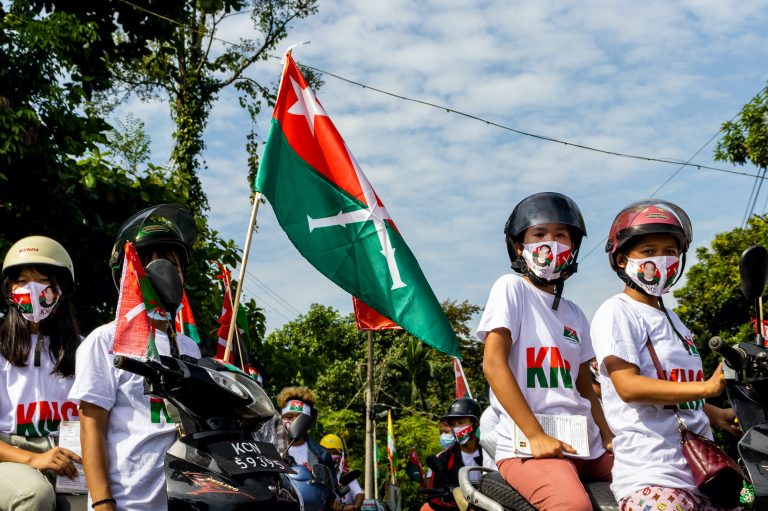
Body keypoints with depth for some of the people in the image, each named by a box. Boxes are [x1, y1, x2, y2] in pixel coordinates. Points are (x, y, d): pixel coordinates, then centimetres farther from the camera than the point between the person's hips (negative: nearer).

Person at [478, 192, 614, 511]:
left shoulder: (574, 314, 20)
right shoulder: (511, 289, 0)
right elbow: (493, 364, -10)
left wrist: (610, 438, 7)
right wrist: (536, 435, -16)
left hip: (586, 446, 7)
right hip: (527, 446, -7)